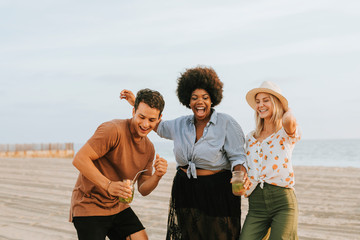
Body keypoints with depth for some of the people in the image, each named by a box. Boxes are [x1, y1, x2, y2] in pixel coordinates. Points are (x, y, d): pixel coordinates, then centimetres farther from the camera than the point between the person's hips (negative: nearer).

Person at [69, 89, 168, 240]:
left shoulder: (148, 148, 5)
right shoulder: (113, 130, -20)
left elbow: (143, 190, 8)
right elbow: (79, 159, -27)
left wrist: (157, 176, -14)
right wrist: (109, 185, -35)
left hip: (118, 206, 7)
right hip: (89, 205, -7)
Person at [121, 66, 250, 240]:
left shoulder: (226, 123, -7)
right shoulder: (181, 124, 8)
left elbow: (237, 157, -7)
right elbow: (159, 126, 26)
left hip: (217, 192, -4)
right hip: (185, 191, 4)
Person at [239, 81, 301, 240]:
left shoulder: (286, 134, 2)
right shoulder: (251, 138, 17)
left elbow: (288, 121, -22)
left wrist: (287, 111, 0)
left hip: (283, 202, -3)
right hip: (256, 204, 4)